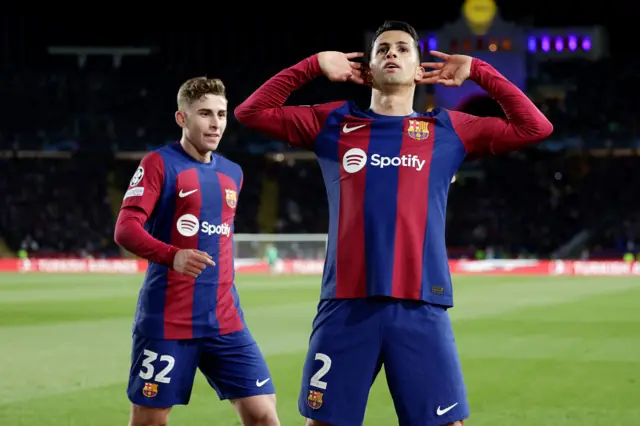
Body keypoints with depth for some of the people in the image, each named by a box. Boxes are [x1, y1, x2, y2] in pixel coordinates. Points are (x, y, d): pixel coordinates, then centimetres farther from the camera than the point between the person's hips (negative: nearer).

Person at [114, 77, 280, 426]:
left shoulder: (232, 173, 14)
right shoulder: (159, 164, -4)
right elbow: (125, 229, -15)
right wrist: (172, 255, -31)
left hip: (225, 322, 5)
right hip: (166, 320, -5)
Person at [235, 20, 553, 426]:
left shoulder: (448, 130, 14)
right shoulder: (334, 123, 15)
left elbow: (536, 127, 12)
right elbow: (252, 111, 15)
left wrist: (479, 71, 13)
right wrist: (313, 66, 12)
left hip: (421, 307, 0)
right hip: (347, 305, 0)